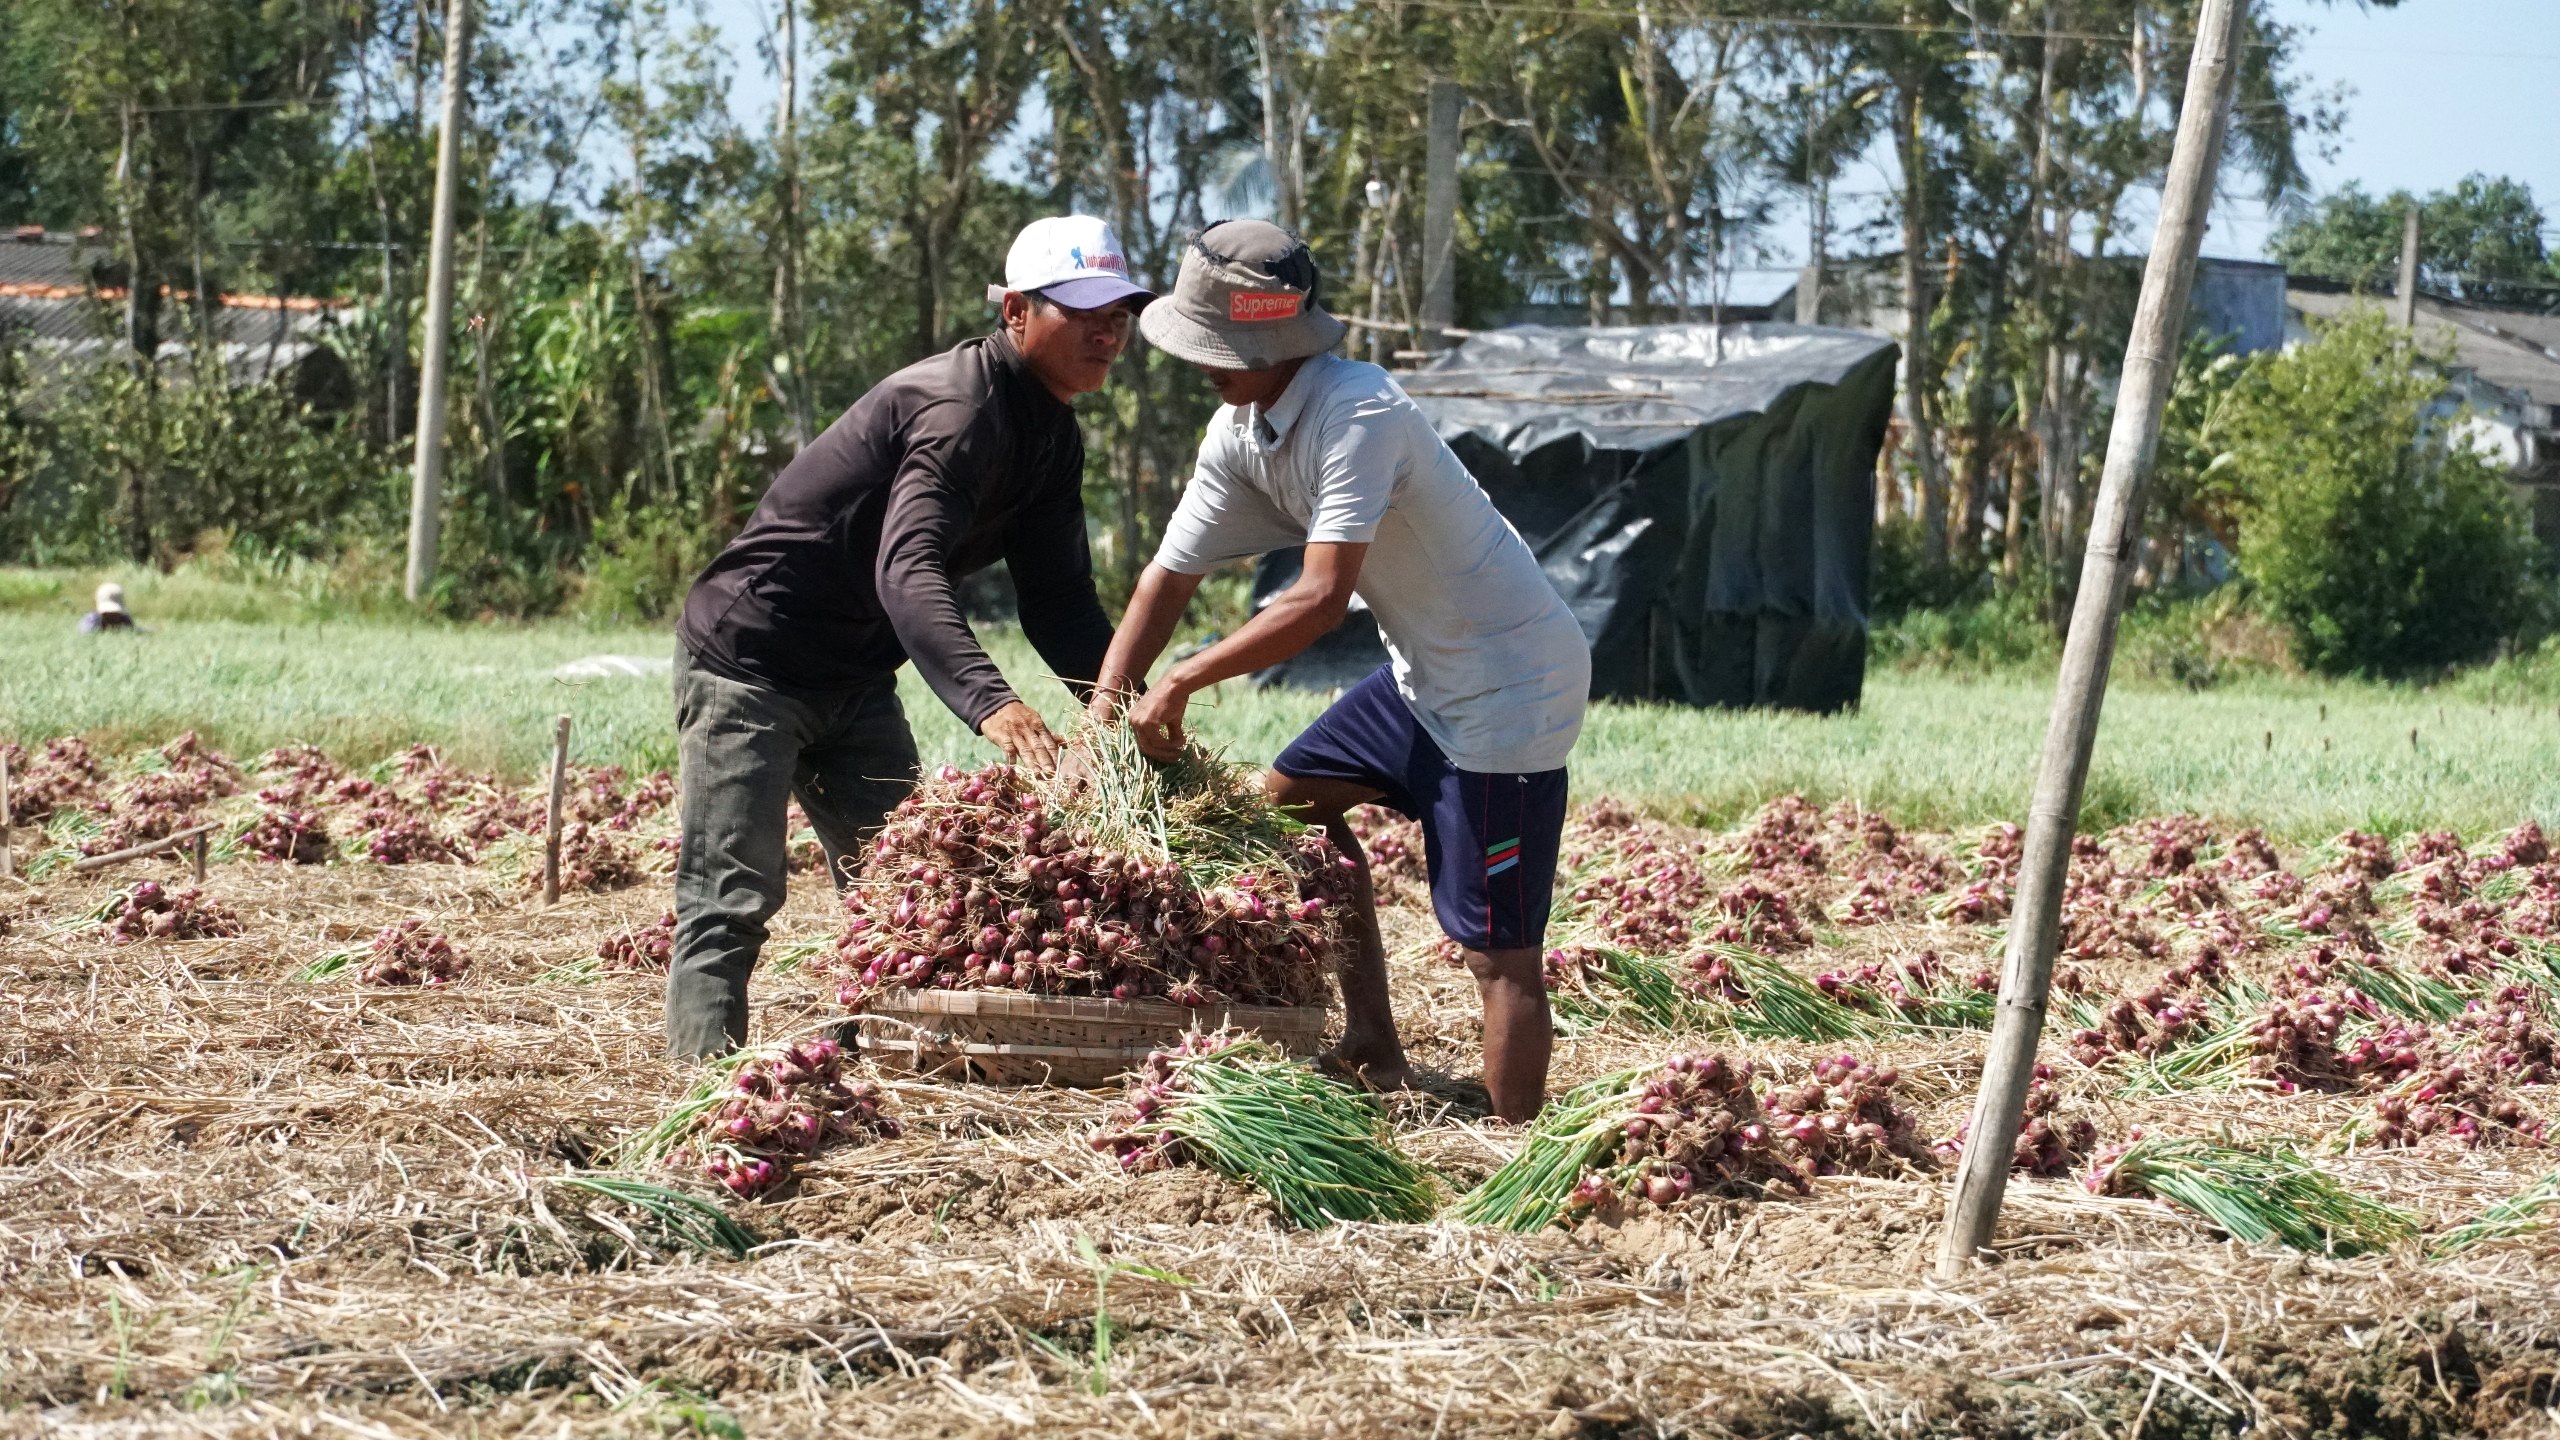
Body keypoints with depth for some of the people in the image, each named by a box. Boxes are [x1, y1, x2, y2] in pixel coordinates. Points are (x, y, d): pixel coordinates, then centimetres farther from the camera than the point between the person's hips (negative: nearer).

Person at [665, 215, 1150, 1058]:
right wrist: (990, 703, -56)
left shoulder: (1051, 440, 5)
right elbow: (907, 569, -41)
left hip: (856, 683, 10)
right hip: (748, 662, -10)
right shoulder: (959, 408, -26)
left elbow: (1061, 605, 6)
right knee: (731, 902, -12)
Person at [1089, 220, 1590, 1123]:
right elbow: (1171, 575, 6)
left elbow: (1323, 597, -32)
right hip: (1429, 671, 10)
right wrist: (1105, 711, -4)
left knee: (1497, 947, -11)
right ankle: (1375, 1056, 23)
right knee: (1292, 797, 20)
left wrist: (1180, 684, -27)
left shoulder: (1359, 416, -27)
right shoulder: (1241, 432, 1)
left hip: (1510, 685, -10)